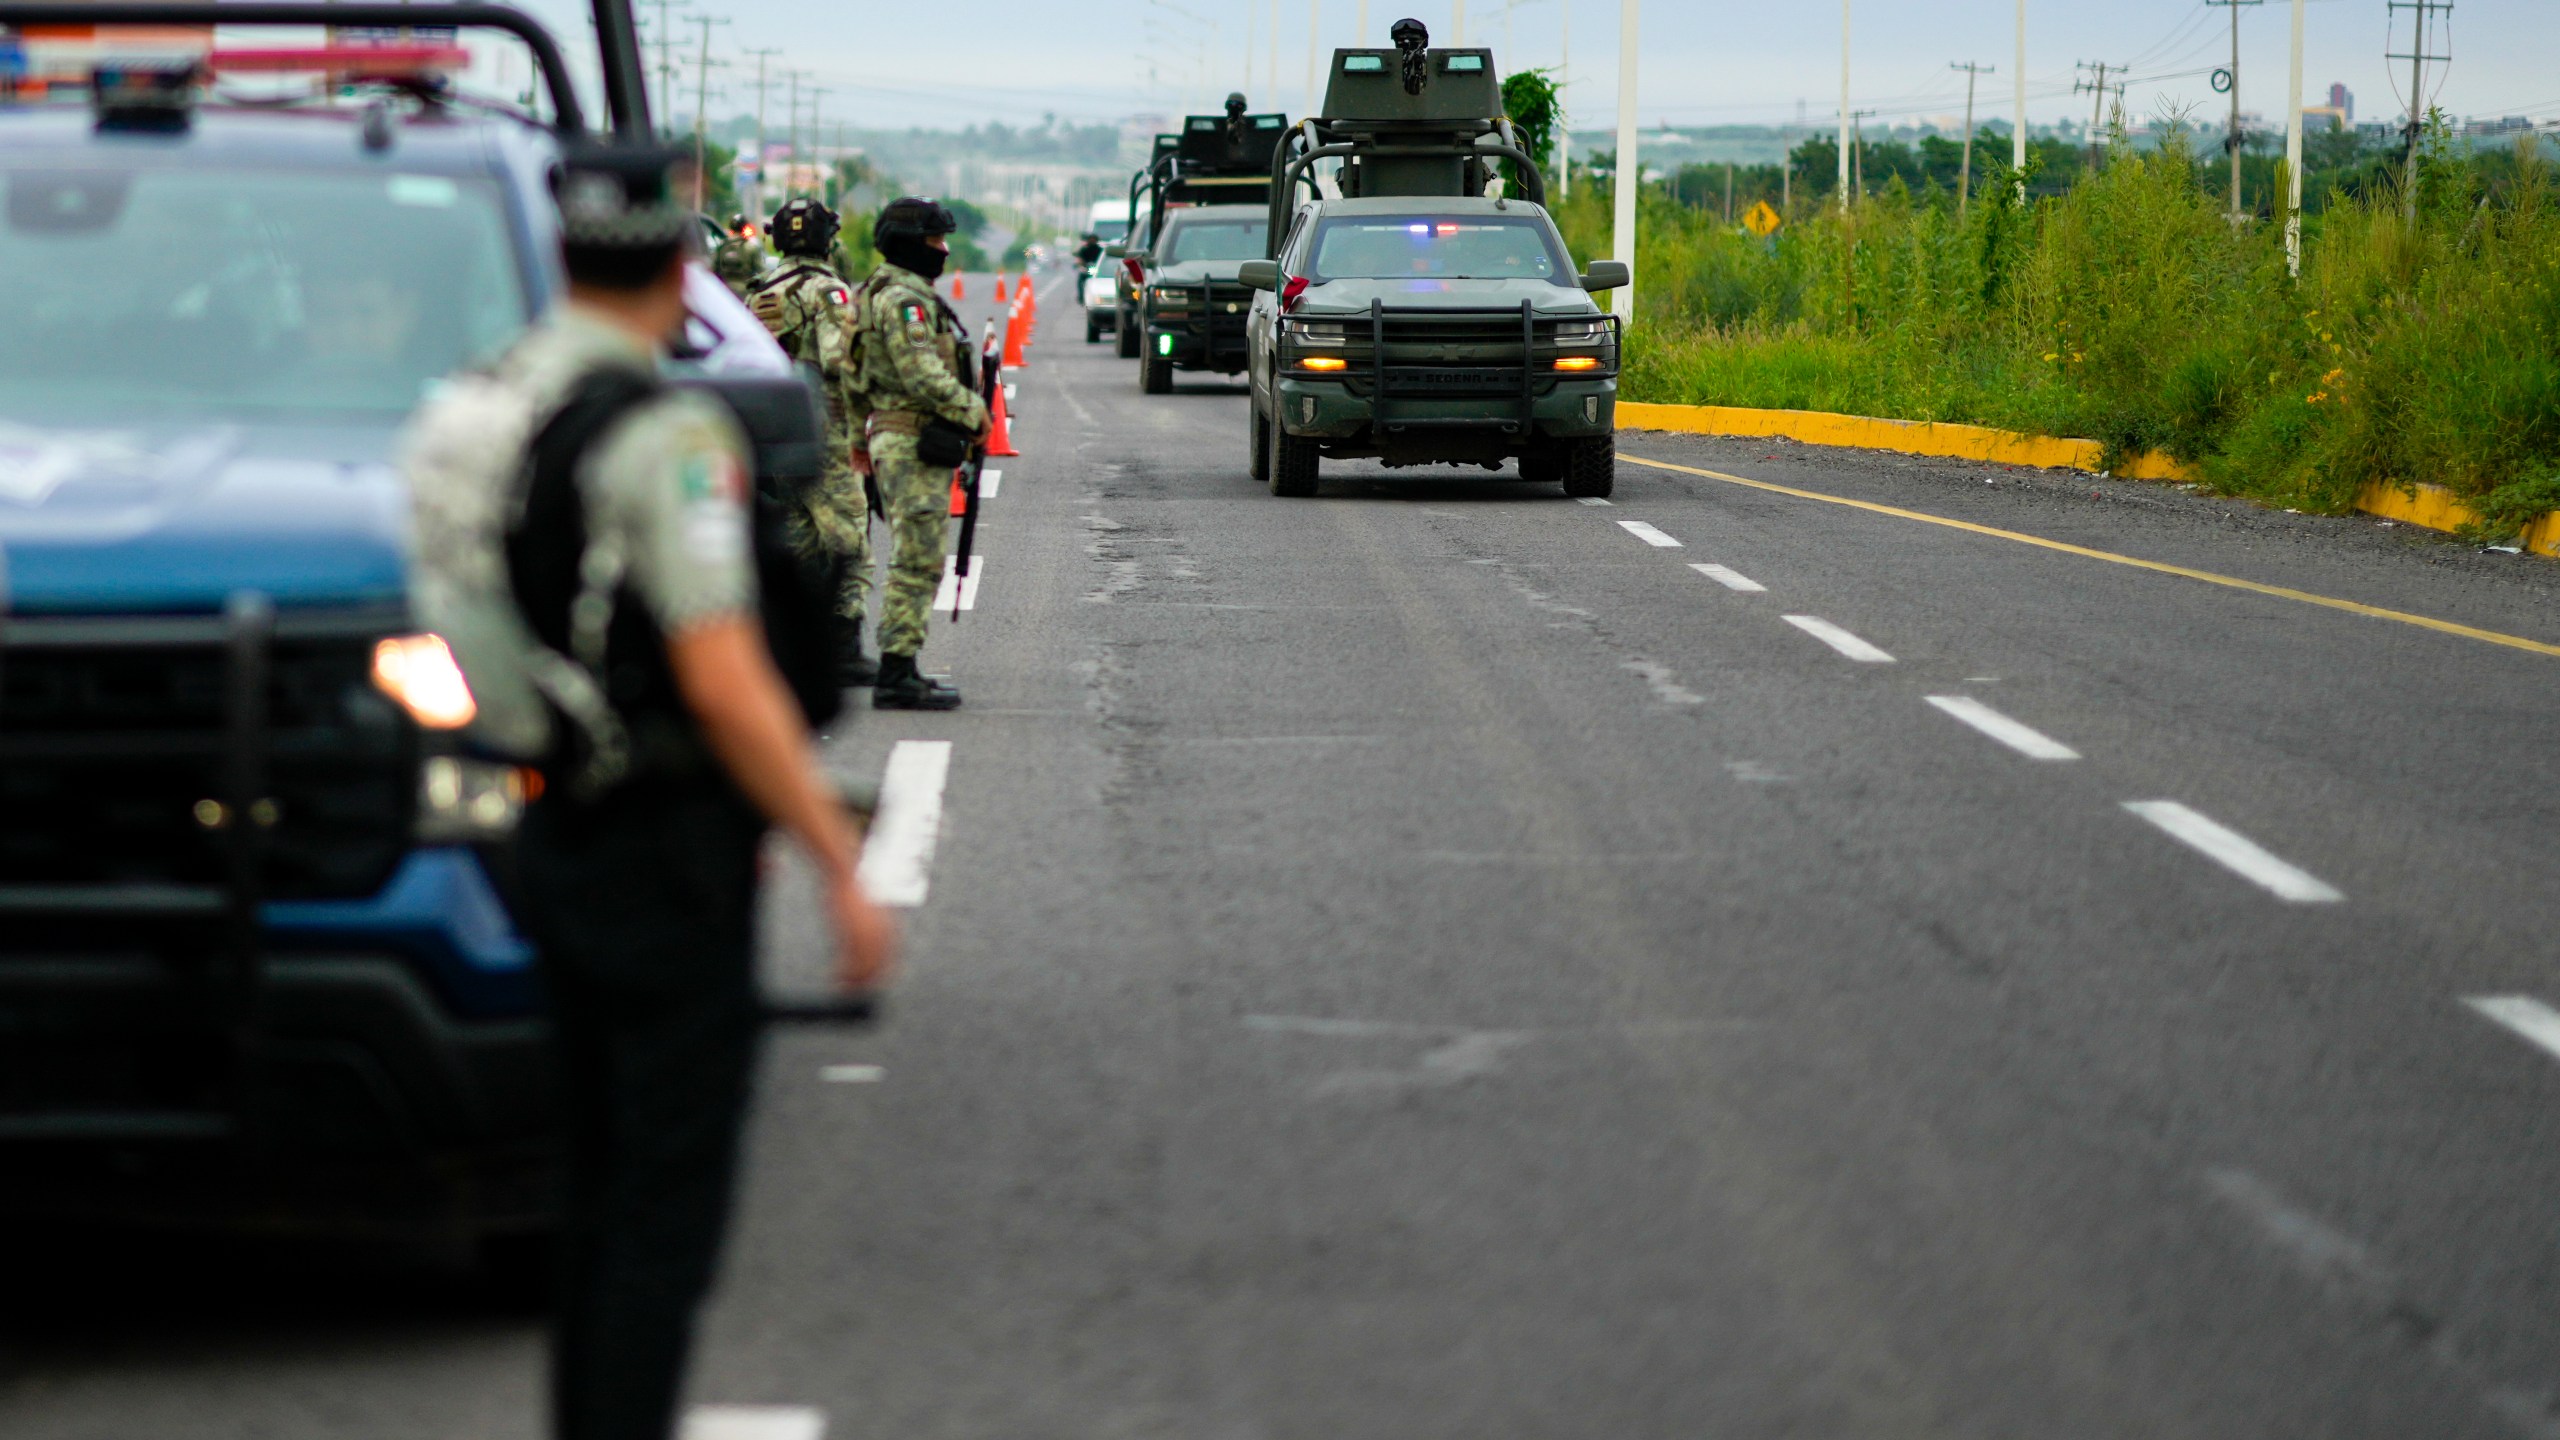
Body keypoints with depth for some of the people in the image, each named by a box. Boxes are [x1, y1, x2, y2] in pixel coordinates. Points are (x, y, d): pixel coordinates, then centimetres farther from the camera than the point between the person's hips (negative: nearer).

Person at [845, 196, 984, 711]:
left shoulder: (881, 294, 18)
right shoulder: (903, 300, -16)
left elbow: (858, 379, 25)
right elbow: (921, 375, -24)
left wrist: (862, 437, 30)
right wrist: (973, 411, -15)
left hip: (893, 437, 11)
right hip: (913, 446, -11)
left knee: (916, 564, 14)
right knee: (917, 562, -10)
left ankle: (898, 669, 17)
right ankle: (897, 676, -11)